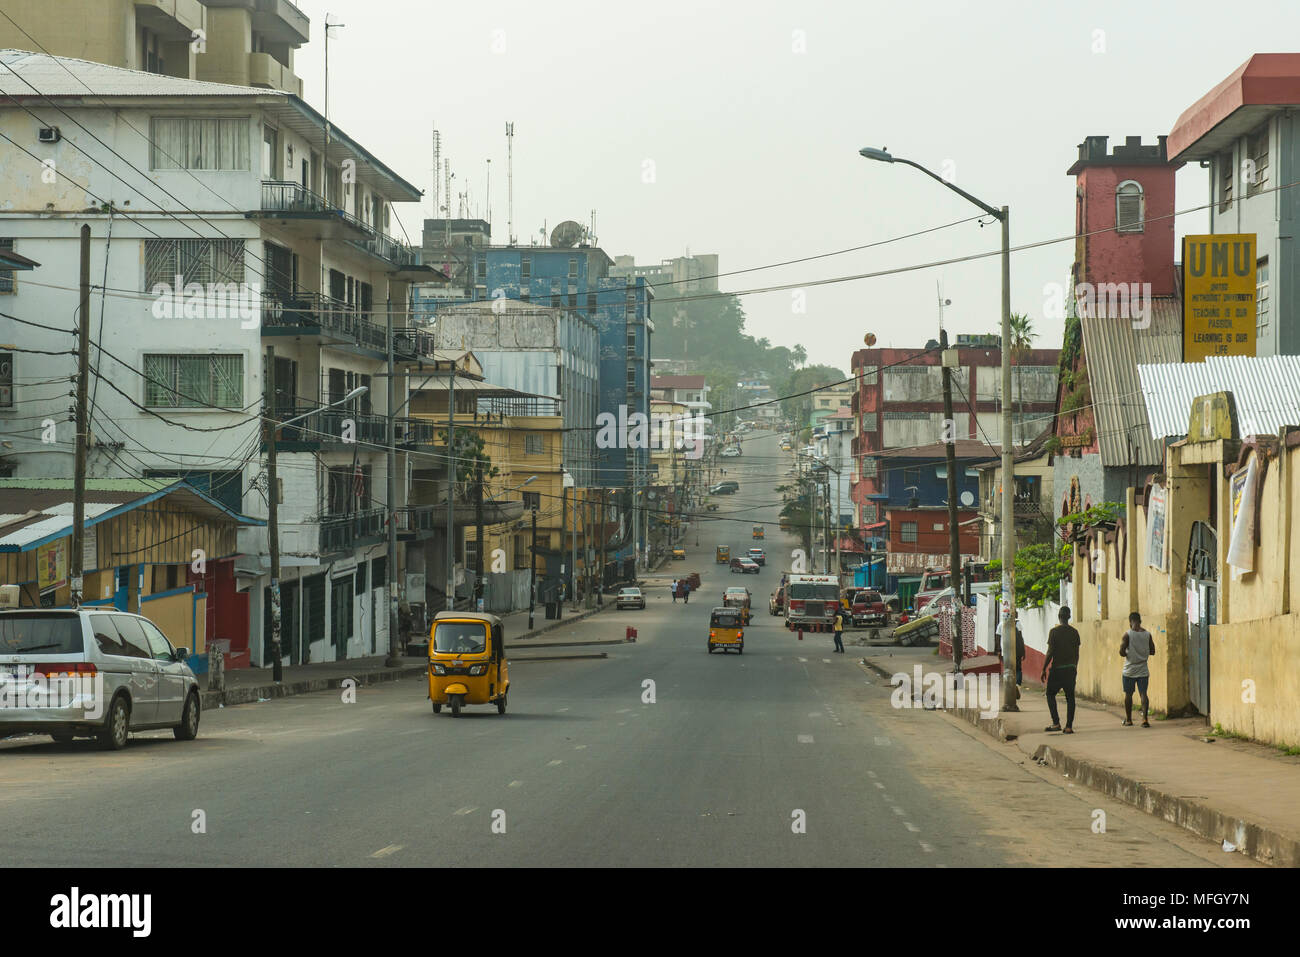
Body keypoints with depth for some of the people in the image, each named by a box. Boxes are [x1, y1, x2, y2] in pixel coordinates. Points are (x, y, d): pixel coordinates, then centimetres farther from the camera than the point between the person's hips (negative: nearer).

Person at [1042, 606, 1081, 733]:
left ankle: (1056, 723, -4)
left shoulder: (1054, 632, -8)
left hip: (1057, 668, -4)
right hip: (1071, 668, 4)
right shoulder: (1074, 632, 6)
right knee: (1070, 697, 5)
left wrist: (1044, 669, -5)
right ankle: (1069, 726, 2)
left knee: (1050, 694, 9)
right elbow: (1077, 654, 10)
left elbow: (1050, 652, -11)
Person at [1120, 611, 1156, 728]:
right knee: (1143, 694, 1)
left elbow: (1121, 651, -15)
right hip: (1143, 670, 2)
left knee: (1128, 694, 10)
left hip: (1129, 670, -2)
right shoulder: (1147, 634, 1)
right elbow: (1152, 651, 7)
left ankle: (1128, 720, 18)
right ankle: (1144, 719, -14)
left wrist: (1126, 655, 6)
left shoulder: (1127, 634, -10)